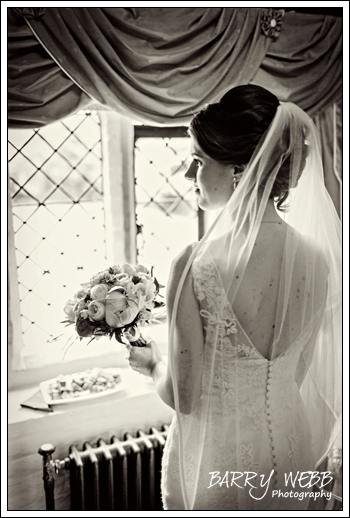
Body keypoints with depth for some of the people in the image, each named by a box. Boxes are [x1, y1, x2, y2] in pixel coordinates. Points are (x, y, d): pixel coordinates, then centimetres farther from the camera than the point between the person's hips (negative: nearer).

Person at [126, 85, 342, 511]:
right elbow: (298, 374, 2)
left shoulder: (199, 266, -27)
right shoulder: (316, 258, -9)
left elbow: (184, 395, -18)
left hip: (217, 453, -4)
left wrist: (151, 362, 2)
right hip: (290, 442, 5)